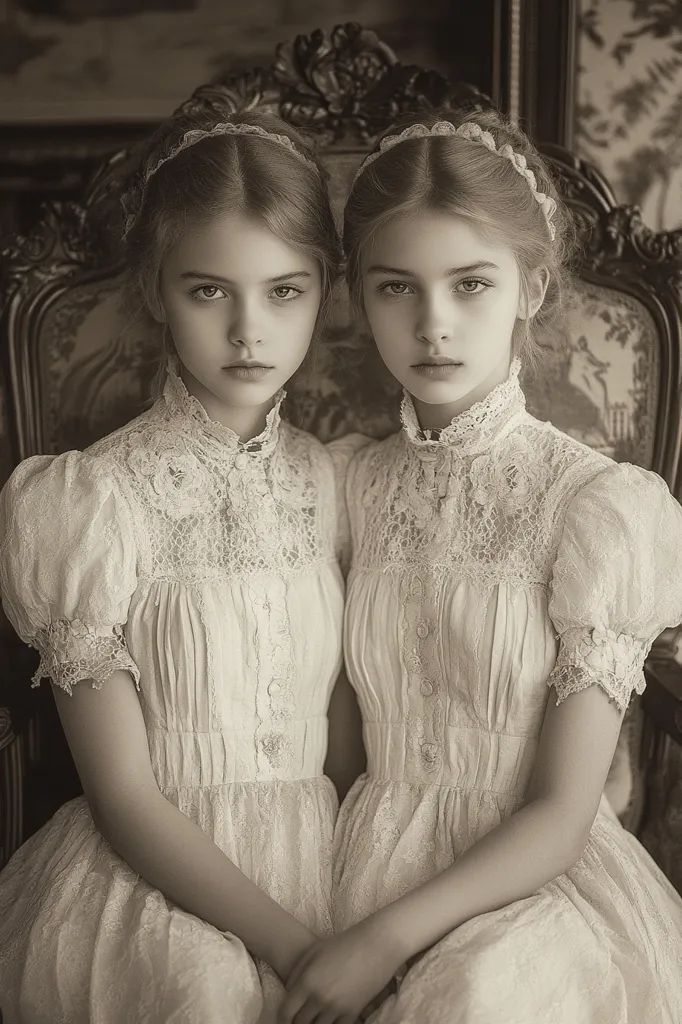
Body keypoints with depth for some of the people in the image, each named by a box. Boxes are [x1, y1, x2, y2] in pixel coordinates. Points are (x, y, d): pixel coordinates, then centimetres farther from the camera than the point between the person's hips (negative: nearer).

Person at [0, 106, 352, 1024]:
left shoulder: (331, 478, 2)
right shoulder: (96, 497, -11)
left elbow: (349, 717, 7)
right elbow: (126, 797, -10)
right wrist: (295, 945, -14)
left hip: (318, 857, 4)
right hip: (152, 870, -3)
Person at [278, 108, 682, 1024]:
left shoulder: (603, 504, -12)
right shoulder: (353, 483, 1)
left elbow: (560, 813, -10)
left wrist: (390, 937, -18)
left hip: (534, 877, -3)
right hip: (370, 863, 3)